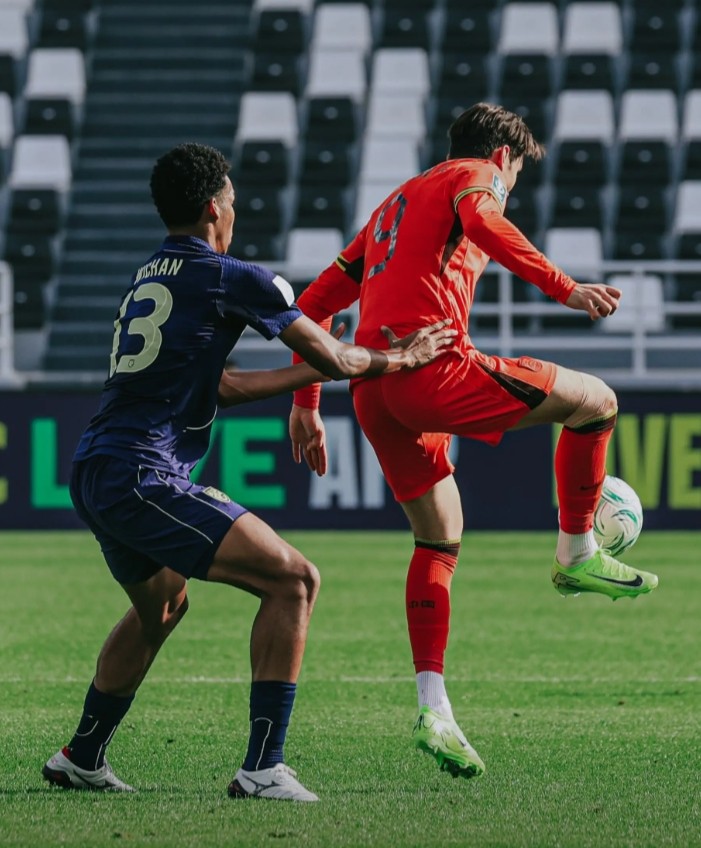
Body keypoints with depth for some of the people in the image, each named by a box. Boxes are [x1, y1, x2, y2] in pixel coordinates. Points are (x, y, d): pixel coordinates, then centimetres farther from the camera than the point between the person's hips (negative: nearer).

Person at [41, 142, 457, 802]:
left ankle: (80, 759, 41)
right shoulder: (233, 279, -4)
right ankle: (263, 768, -15)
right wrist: (398, 359, 21)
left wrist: (308, 375, 33)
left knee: (160, 605, 33)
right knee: (293, 580, -9)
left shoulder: (147, 278, 21)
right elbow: (333, 358, 2)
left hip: (92, 474, 9)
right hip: (142, 475, -9)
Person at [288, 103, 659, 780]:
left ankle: (433, 709, 8)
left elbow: (314, 303, 31)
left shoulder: (394, 205, 33)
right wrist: (564, 288, -23)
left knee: (439, 541, 18)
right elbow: (480, 220, -17)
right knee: (595, 401, 6)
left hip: (372, 389, 8)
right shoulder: (474, 175, 10)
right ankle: (576, 555, 14)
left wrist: (305, 404, 33)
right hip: (433, 364, -8)